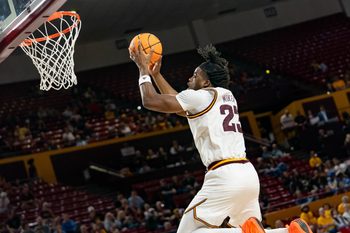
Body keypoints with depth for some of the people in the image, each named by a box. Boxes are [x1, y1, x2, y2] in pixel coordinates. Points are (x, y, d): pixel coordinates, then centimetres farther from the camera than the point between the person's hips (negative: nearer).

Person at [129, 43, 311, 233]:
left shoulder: (199, 96, -2)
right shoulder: (226, 96, 22)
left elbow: (150, 101, 1)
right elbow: (179, 106, 35)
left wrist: (143, 69, 16)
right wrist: (156, 74, 37)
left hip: (225, 176, -8)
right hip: (248, 173, 8)